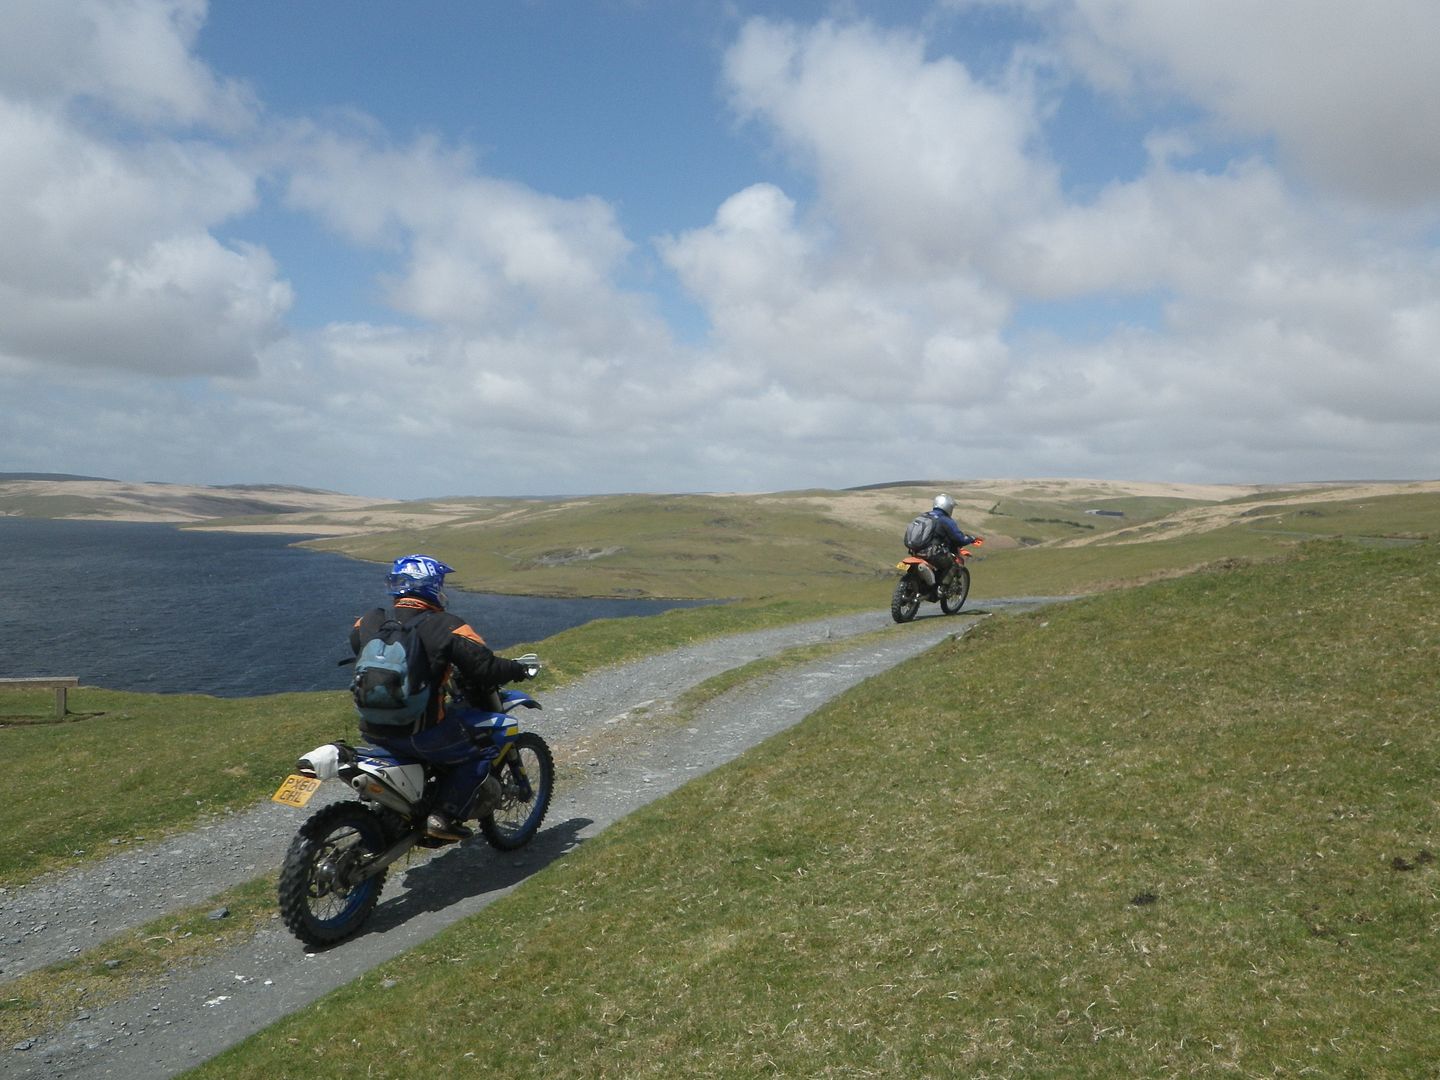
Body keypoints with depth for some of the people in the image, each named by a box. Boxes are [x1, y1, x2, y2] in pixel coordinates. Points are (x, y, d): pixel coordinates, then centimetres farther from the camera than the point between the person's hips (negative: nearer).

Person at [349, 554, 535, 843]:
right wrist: (518, 669, 7)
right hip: (419, 734, -7)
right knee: (483, 745, 10)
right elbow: (486, 667, -13)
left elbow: (355, 644, 26)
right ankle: (446, 816, 2)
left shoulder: (369, 621, 4)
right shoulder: (446, 626, -12)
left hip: (372, 730, 7)